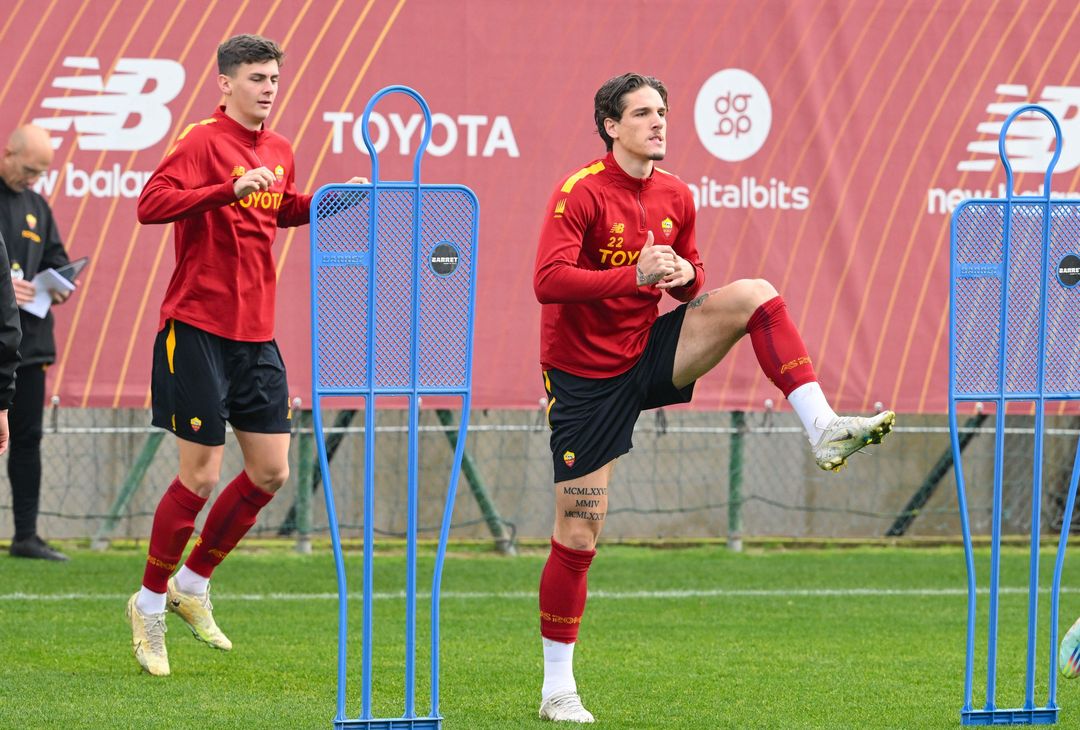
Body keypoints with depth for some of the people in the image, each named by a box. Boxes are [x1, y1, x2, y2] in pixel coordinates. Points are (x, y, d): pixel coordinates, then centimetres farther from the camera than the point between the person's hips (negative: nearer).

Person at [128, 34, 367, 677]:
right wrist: (232, 188, -33)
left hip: (256, 335, 7)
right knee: (201, 475, -5)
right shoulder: (203, 143, -12)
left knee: (272, 472, 6)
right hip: (199, 329, -7)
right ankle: (150, 603, 12)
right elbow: (152, 204, -25)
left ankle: (192, 586, 23)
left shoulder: (280, 152, 11)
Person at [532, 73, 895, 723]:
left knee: (754, 295, -15)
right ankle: (558, 688, 8)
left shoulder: (675, 196, 4)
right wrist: (634, 276, -35)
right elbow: (548, 280, -26)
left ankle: (824, 428, -23)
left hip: (647, 354, 5)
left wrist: (686, 274, -10)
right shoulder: (581, 192, -15)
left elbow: (690, 285, 15)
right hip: (585, 376, -5)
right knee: (578, 534, -4)